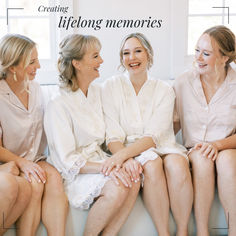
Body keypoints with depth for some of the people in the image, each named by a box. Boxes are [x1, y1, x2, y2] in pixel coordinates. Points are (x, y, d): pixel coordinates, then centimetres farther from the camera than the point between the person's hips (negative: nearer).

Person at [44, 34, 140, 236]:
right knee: (117, 188, -30)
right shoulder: (58, 105, -14)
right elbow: (68, 161, -16)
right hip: (74, 175, -6)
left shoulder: (97, 91, 9)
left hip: (98, 161, 6)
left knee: (132, 181, -23)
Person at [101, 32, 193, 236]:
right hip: (128, 151, -1)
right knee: (152, 164, -34)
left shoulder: (164, 90, 2)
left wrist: (123, 154, -27)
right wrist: (126, 158, -26)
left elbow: (154, 135, -10)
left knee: (177, 164, -32)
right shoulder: (112, 86, 2)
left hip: (160, 146, 1)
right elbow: (113, 136, -5)